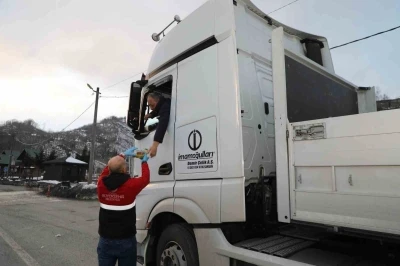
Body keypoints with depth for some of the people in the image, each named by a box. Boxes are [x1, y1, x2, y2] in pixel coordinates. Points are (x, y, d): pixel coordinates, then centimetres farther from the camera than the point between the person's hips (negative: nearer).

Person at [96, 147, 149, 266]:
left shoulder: (101, 184, -6)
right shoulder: (130, 184, -16)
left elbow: (106, 171, 16)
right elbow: (145, 178, 4)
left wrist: (122, 155, 23)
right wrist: (144, 162, 21)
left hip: (106, 240, 4)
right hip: (126, 240, -3)